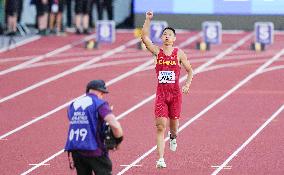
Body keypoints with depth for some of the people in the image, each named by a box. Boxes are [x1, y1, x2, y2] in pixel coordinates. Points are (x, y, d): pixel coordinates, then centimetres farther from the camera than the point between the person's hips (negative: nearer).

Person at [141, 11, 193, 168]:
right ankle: (160, 159, -12)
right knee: (160, 126, -10)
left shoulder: (179, 53, 0)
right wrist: (148, 20, -19)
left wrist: (187, 85, -8)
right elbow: (144, 37, -12)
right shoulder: (157, 51, 1)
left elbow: (190, 71, 8)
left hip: (175, 92, 0)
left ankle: (173, 137, 51)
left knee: (173, 123, 12)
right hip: (161, 92, 0)